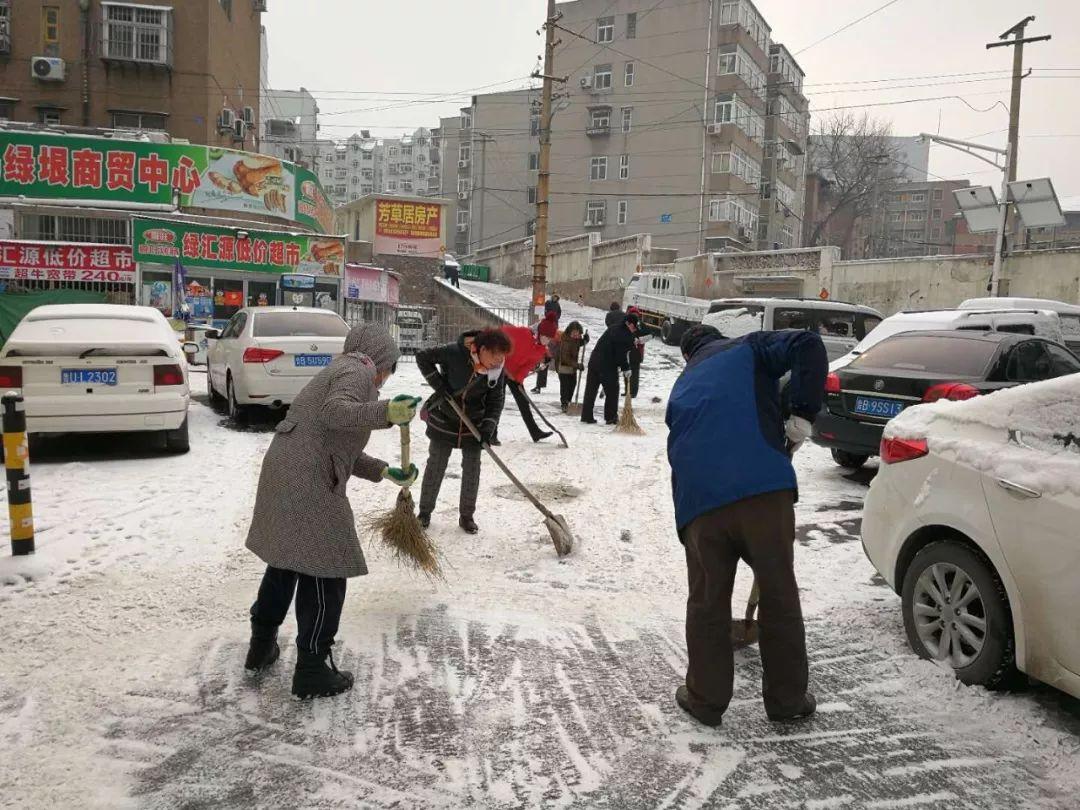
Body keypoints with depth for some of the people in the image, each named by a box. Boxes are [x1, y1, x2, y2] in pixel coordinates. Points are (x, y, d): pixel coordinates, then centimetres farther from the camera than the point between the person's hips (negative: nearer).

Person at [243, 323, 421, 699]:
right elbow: (334, 411, -28)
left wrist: (385, 472, 23)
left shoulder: (341, 370, 24)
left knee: (286, 562, 25)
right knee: (325, 575, 0)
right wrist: (386, 412, -41)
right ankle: (311, 670, 9)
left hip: (282, 472, 10)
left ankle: (261, 645, 39)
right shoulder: (358, 372, -6)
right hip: (309, 485, -10)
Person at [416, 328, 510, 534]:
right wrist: (439, 385, -20)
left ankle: (466, 516, 20)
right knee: (436, 465, 6)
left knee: (472, 469, 5)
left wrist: (488, 428, -19)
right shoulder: (454, 353, -26)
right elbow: (422, 357, -14)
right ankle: (425, 511, 22)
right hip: (444, 419, -2)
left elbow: (496, 401, -6)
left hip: (474, 423, 2)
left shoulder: (498, 371, -15)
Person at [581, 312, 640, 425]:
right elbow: (621, 354, -16)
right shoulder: (625, 335, -13)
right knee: (612, 390, 5)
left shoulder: (614, 328, 16)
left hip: (594, 360, 9)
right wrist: (626, 369, -6)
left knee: (591, 390, 9)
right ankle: (611, 417, 9)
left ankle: (586, 416, 13)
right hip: (608, 366, -9)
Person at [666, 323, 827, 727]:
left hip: (699, 501, 3)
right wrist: (802, 416, 3)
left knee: (707, 602, 17)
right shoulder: (747, 349, 18)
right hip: (763, 489, -3)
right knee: (779, 595, 13)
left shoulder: (683, 387, 29)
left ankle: (705, 699, 27)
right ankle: (787, 698, 25)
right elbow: (807, 346, -2)